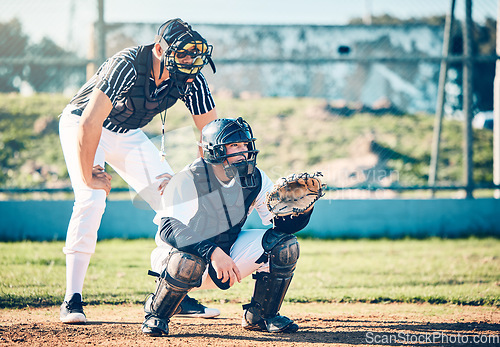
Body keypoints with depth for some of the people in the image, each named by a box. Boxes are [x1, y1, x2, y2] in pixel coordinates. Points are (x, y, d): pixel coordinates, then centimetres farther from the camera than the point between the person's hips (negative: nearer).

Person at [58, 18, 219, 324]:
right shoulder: (127, 65, -37)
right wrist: (88, 177, -33)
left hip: (128, 135, 6)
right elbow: (89, 124, -39)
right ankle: (72, 300, -21)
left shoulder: (191, 80, -20)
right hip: (81, 125, -6)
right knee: (92, 199, -26)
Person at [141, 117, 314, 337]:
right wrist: (213, 252, -49)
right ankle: (155, 314, -9)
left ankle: (259, 316, 6)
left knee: (284, 244, -13)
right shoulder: (188, 181, -24)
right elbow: (170, 228, -37)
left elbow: (284, 223, -10)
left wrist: (304, 208, -32)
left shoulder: (254, 178, -8)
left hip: (227, 254, 5)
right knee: (188, 263, -41)